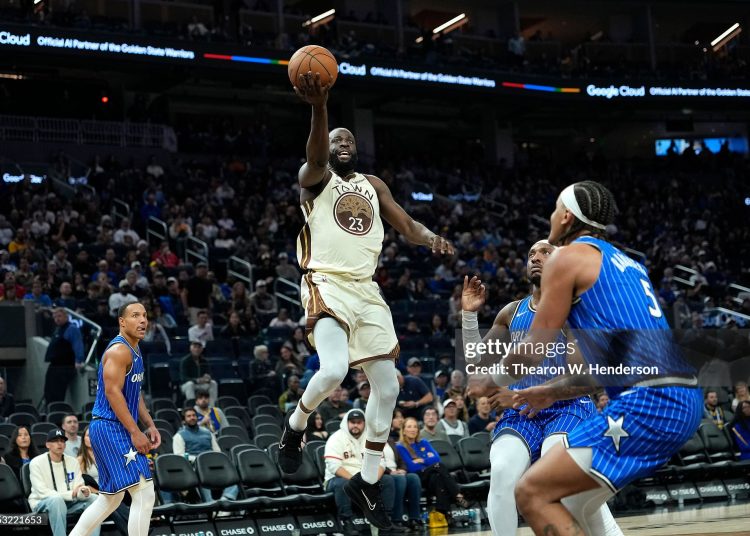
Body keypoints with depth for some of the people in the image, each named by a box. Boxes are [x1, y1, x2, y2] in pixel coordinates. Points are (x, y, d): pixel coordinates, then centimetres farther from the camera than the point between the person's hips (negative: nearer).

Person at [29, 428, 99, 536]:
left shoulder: (73, 462, 7)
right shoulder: (36, 463, -9)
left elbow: (78, 488, -1)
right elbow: (42, 492, -18)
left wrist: (84, 492, -28)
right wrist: (71, 494, -27)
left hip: (68, 502, 5)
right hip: (41, 503, -5)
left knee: (94, 499, -17)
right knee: (56, 499, -37)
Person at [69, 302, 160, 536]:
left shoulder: (135, 351, 17)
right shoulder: (119, 350, -14)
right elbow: (112, 392, -22)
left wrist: (150, 425, 13)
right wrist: (135, 432, -22)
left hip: (115, 429, 11)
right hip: (111, 428, -11)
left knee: (111, 499, 17)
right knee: (144, 494, -13)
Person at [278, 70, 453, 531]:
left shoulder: (374, 185, 18)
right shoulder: (315, 178, 1)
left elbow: (406, 225, 10)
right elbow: (316, 156, -23)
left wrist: (431, 238, -15)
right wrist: (320, 107, -43)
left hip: (367, 290, 6)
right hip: (327, 285, -6)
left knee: (388, 386, 3)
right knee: (334, 371, -28)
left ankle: (368, 481, 15)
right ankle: (295, 426, 4)